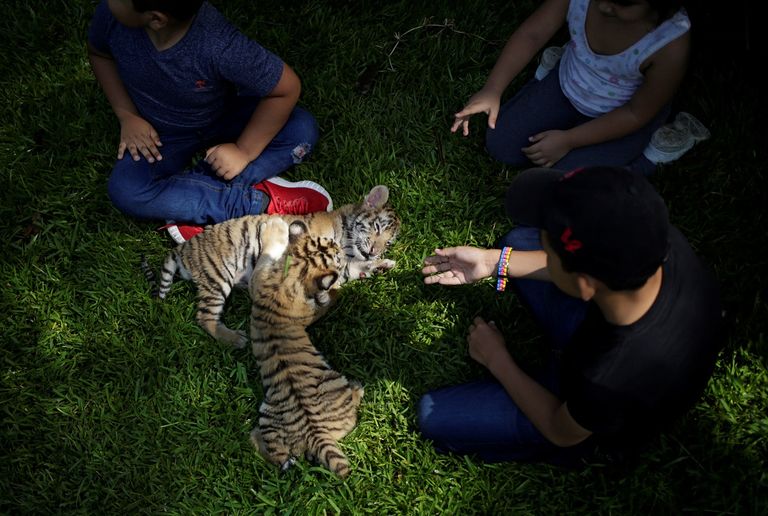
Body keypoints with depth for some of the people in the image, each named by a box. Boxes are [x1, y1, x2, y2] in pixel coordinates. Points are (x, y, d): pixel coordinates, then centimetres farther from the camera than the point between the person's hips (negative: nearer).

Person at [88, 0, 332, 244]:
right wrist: (127, 115, -11)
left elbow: (287, 89, -26)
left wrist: (245, 152, -23)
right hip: (161, 134, 2)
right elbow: (99, 54, -1)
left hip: (225, 120, -2)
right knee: (124, 191, -26)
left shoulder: (219, 46, -38)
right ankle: (262, 200, -21)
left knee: (302, 130, -25)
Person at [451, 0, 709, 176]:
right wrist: (492, 90, -26)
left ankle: (654, 152, 3)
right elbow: (532, 34, -17)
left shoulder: (671, 43, -37)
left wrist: (568, 141, -21)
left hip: (624, 117, -4)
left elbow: (637, 114, -23)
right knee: (500, 146, 3)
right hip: (567, 86, 4)